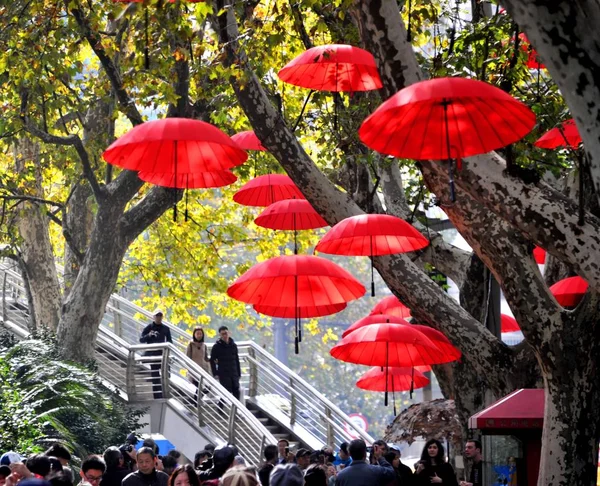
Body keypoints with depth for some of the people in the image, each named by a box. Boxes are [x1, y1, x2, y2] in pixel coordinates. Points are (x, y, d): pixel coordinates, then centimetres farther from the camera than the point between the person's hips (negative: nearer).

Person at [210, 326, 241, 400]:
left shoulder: (233, 345, 11)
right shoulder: (217, 347, -3)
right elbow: (212, 361, -2)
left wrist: (239, 373, 12)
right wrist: (215, 374, -10)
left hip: (234, 374, 5)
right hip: (223, 375, -5)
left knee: (236, 392, 3)